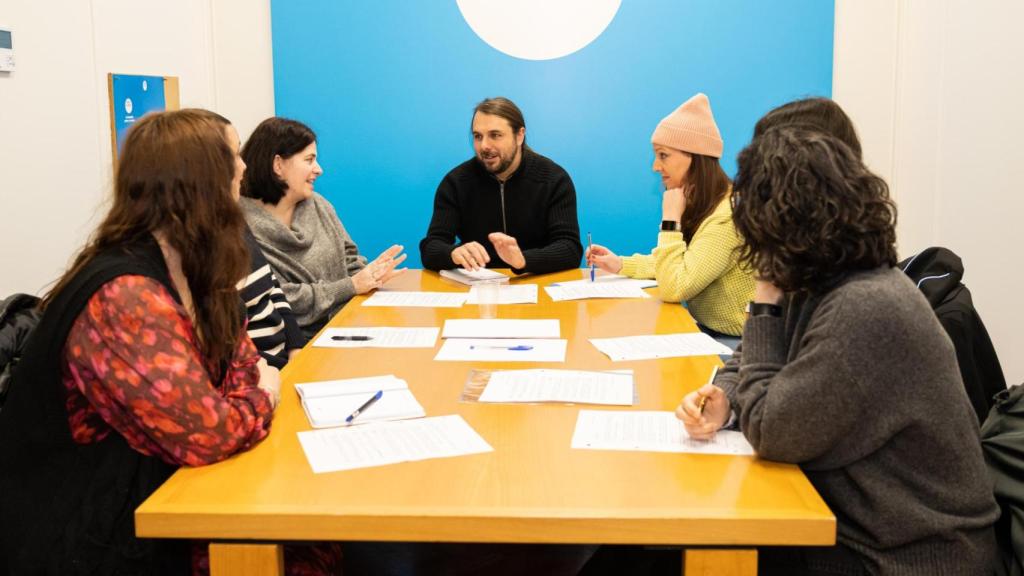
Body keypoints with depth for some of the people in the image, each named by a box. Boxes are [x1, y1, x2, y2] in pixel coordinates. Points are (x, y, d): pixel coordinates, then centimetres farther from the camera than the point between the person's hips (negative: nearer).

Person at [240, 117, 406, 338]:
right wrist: (351, 286, -13)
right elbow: (276, 301, -16)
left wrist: (370, 274, -7)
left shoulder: (318, 205, 10)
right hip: (300, 342, -7)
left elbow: (348, 258, 16)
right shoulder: (245, 226, -13)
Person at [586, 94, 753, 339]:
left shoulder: (727, 215, -24)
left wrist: (670, 220, -19)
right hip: (706, 329, 8)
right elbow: (672, 264, 18)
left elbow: (673, 288, -26)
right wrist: (620, 264, 7)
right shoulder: (702, 205, 7)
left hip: (735, 342, -8)